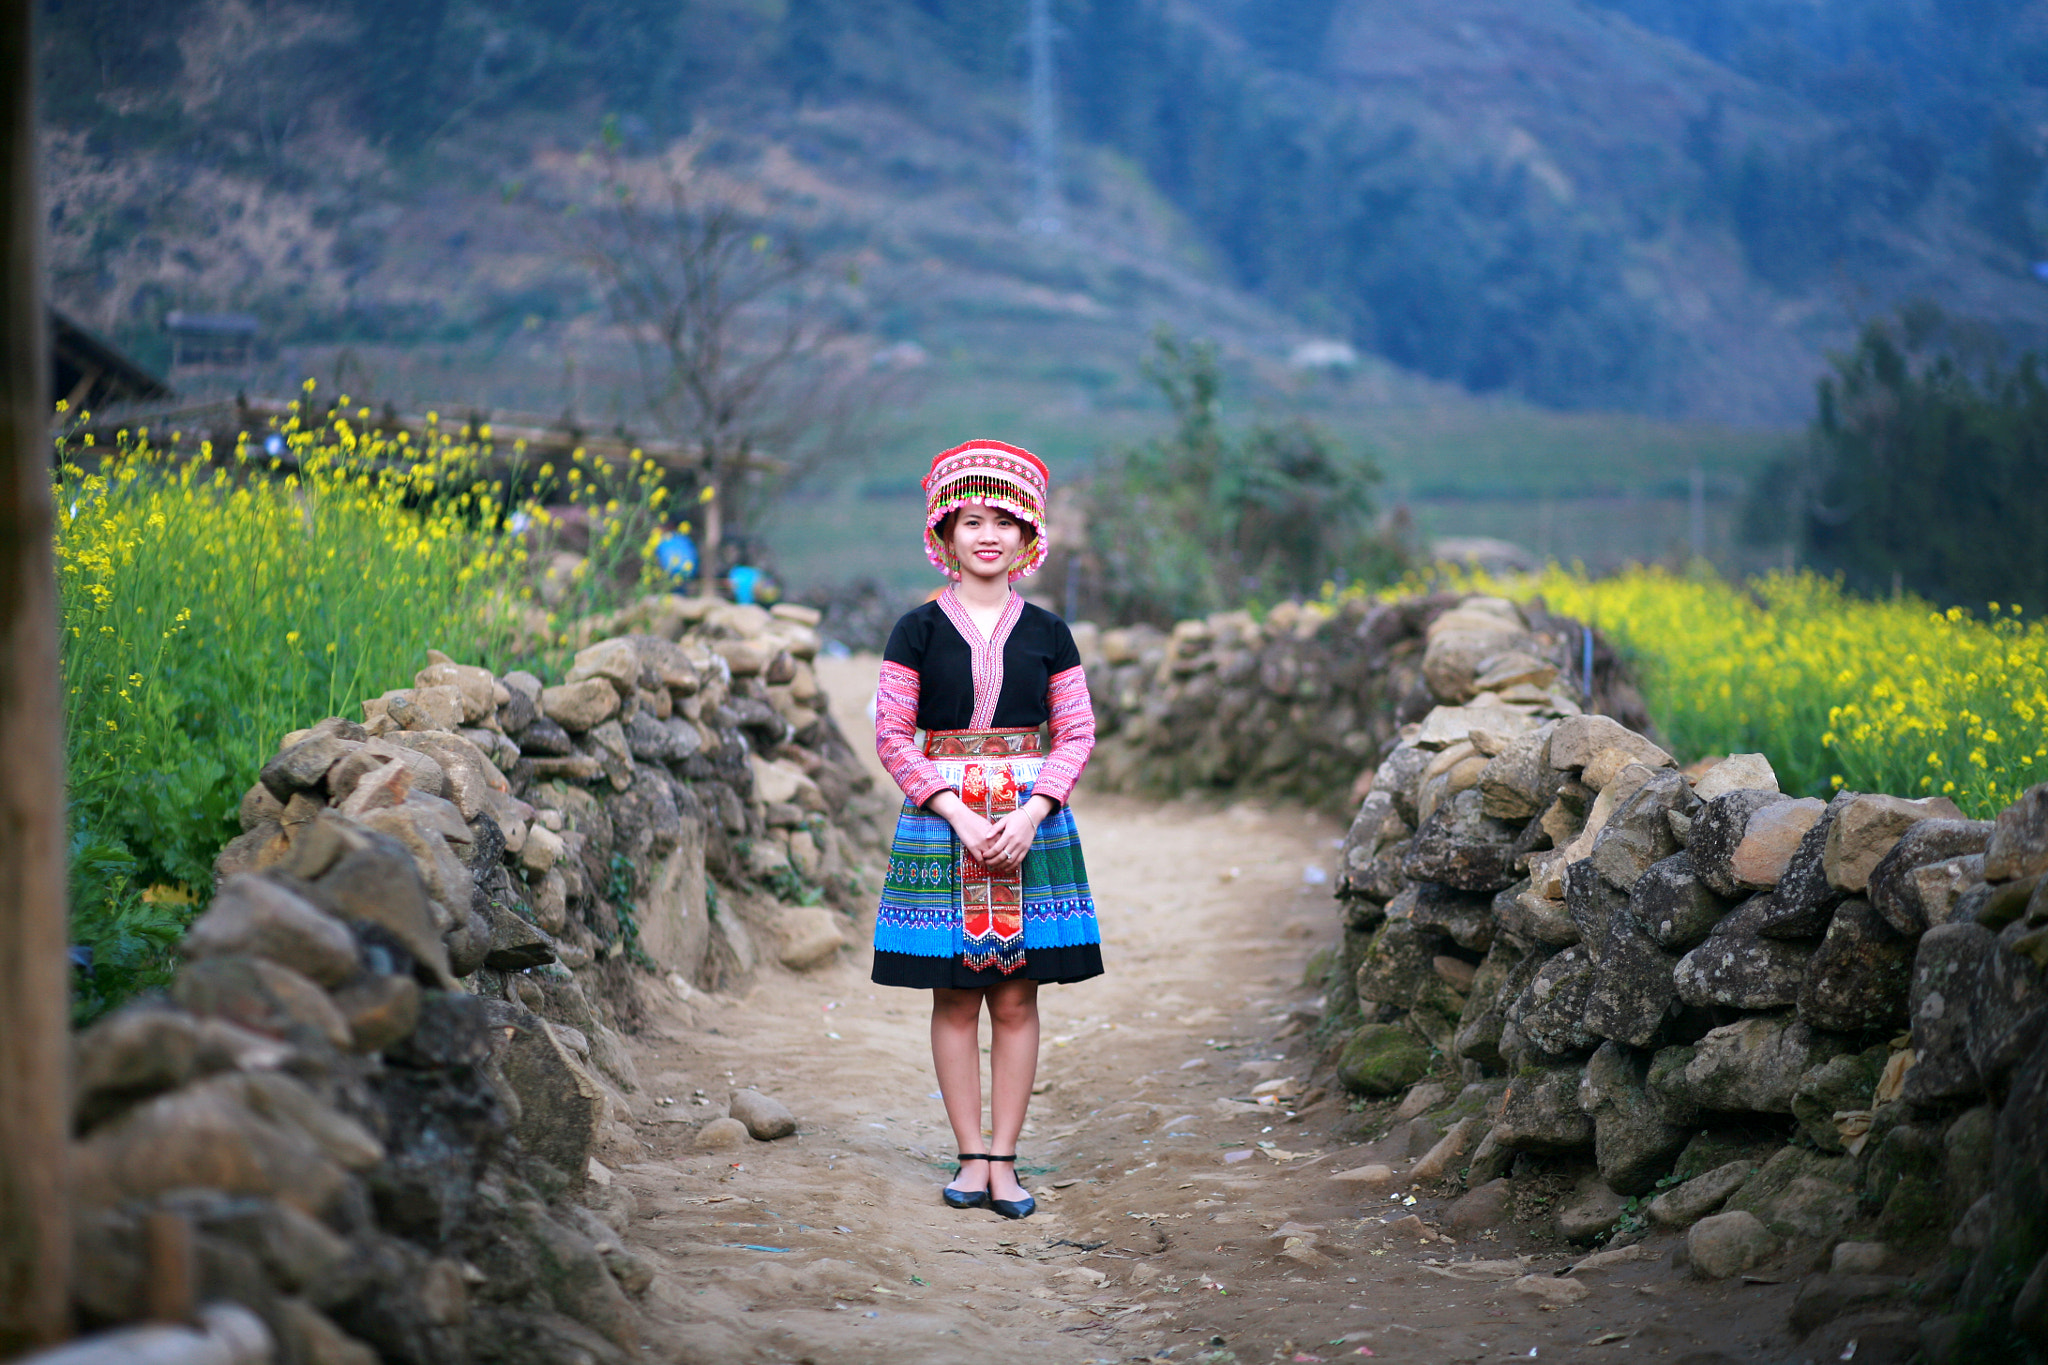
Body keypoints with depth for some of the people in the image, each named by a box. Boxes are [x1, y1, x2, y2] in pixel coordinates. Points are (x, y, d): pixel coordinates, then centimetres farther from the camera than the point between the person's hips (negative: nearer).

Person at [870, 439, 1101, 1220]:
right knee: (954, 998, 2)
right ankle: (971, 1156, 10)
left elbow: (1077, 733, 4)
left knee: (1017, 998, 1)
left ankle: (1003, 1158, 7)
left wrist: (1030, 815, -10)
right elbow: (892, 735, -2)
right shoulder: (918, 631, 1)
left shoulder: (1047, 634, 6)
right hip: (940, 821, -1)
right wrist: (957, 813, -12)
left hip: (1031, 823, 1)